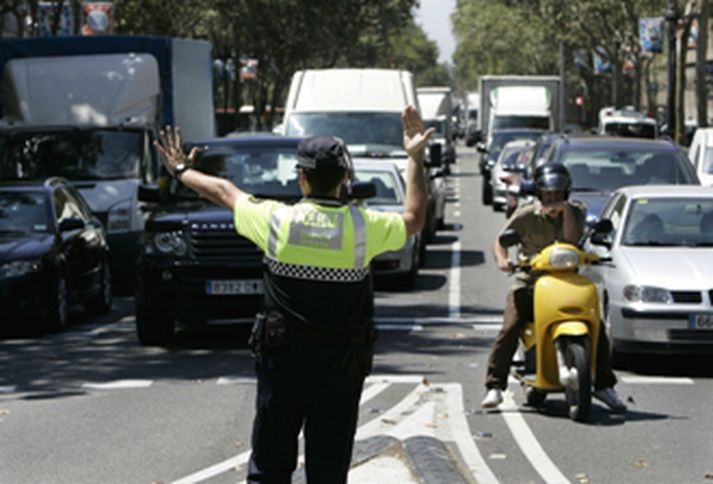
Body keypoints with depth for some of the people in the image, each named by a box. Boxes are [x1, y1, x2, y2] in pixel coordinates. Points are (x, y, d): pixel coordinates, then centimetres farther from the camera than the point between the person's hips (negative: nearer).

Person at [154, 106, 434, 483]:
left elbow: (224, 192, 11)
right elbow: (413, 220, 12)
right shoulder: (362, 226, -9)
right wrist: (416, 159, 18)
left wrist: (181, 170, 28)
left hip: (282, 358, 0)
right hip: (339, 366, 0)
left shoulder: (277, 220, -7)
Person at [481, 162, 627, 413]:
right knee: (510, 329, -21)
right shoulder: (527, 215, -4)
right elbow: (501, 239, -7)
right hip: (529, 281, -2)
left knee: (596, 327, -9)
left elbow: (572, 239, -15)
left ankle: (604, 385, 4)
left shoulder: (576, 211, 2)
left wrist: (565, 209, -25)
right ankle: (494, 386, -16)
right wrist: (502, 260, -27)